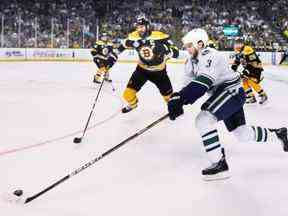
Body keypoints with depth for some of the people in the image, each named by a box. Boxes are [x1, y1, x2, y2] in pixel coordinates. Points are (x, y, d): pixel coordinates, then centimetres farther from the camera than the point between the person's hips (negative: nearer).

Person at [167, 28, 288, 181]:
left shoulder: (209, 56, -24)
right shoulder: (191, 61, 5)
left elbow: (201, 84, -36)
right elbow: (191, 84, 5)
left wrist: (180, 99, -43)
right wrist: (178, 97, -16)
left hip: (232, 92, -10)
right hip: (221, 94, 10)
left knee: (203, 120, -25)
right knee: (242, 134, 17)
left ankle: (219, 164, -19)